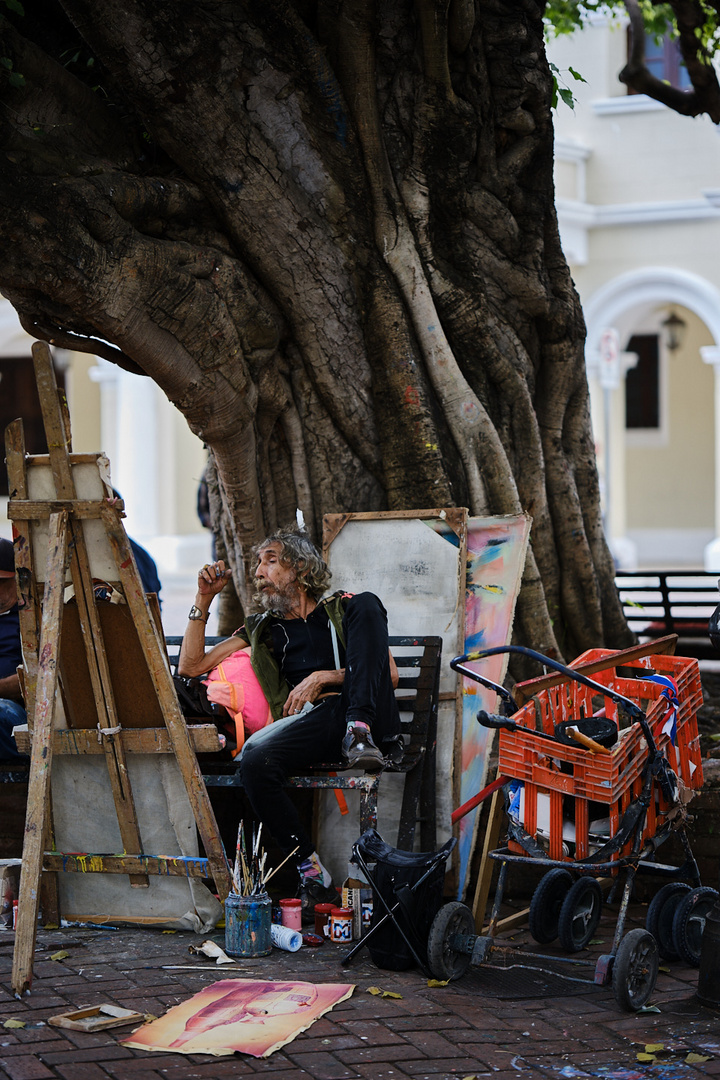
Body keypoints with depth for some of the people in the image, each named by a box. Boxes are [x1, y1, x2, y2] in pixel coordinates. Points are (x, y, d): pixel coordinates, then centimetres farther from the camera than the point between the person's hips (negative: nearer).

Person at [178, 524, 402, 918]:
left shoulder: (343, 609, 20)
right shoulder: (262, 629, 29)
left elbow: (390, 674, 7)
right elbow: (190, 666, 23)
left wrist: (324, 677, -5)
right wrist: (203, 600, 16)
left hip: (364, 711, -2)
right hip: (309, 723, 2)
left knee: (366, 604, -19)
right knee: (254, 759, -33)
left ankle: (361, 732, -33)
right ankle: (311, 871, -24)